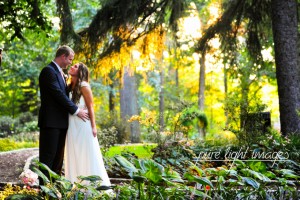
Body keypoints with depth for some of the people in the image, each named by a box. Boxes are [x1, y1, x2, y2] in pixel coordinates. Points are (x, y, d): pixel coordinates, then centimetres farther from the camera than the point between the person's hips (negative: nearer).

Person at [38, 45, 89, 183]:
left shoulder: (59, 72, 20)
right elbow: (58, 94, -17)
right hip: (51, 121, -9)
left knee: (58, 157, 9)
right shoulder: (49, 71, -11)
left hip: (60, 122, 9)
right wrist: (76, 111, -14)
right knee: (48, 157, -8)